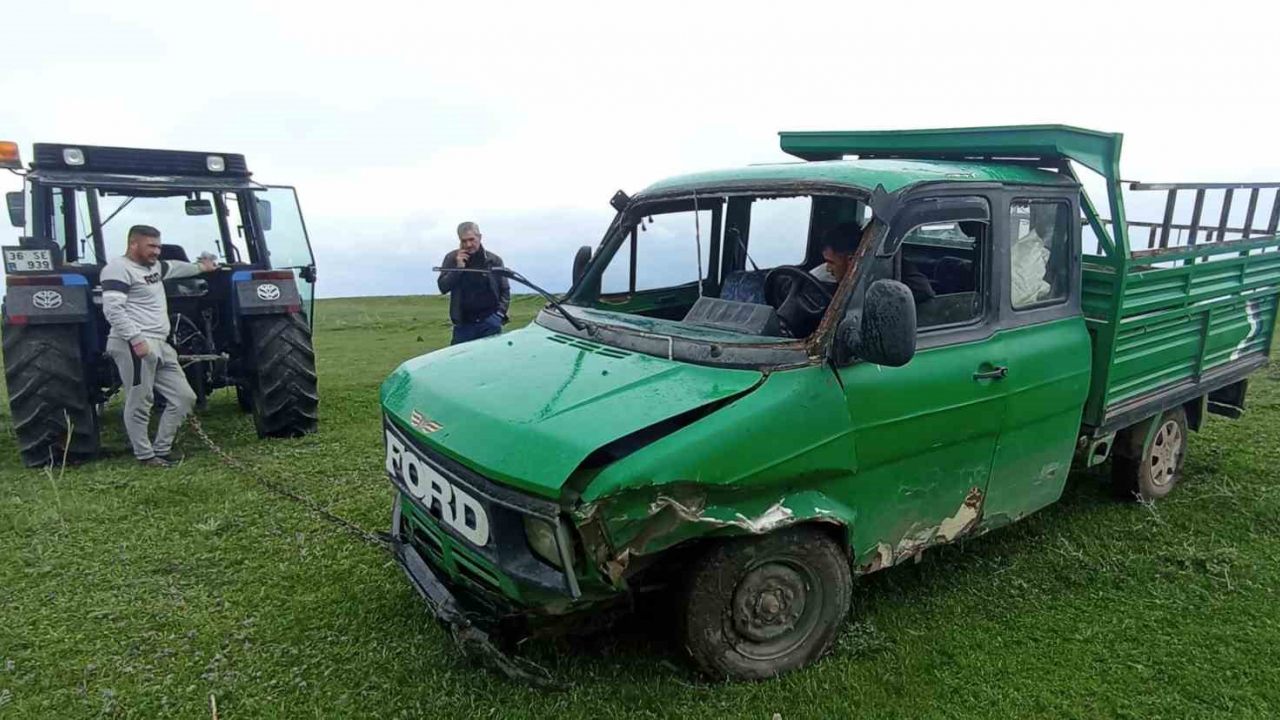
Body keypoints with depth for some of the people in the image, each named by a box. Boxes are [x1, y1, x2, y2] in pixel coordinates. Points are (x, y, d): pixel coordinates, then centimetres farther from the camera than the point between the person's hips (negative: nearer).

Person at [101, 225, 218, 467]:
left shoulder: (154, 266, 20)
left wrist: (201, 268, 57)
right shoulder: (118, 269, -9)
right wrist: (136, 340, -25)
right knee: (140, 404, -4)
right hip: (134, 346, -10)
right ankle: (145, 456, 5)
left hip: (159, 346, 10)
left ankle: (160, 451, 15)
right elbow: (113, 310, -19)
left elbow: (175, 268, 44)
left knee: (183, 398, 10)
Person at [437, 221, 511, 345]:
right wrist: (458, 267, -13)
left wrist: (500, 313, -5)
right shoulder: (451, 258, 4)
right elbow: (443, 287, -2)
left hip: (490, 322, 0)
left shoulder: (493, 260, 4)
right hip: (463, 323, 1)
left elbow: (505, 290, 9)